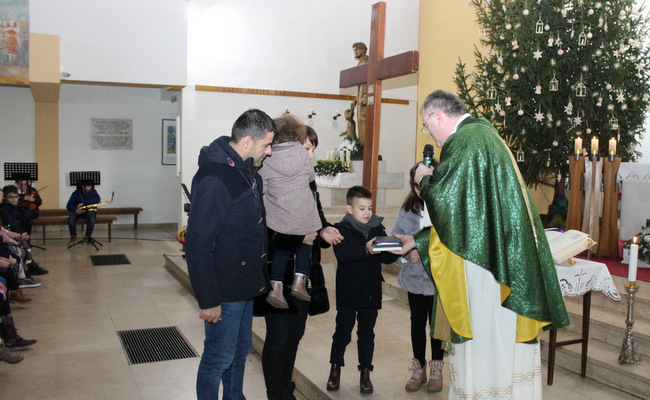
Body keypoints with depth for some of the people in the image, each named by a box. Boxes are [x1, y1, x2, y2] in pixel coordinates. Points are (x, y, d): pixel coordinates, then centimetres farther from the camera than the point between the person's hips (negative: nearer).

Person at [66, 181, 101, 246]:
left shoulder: (93, 192, -6)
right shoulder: (76, 193, -5)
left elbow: (98, 199, -27)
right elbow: (69, 206, -8)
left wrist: (83, 203, -32)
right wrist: (75, 210, -31)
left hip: (89, 211, -1)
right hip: (78, 211, 1)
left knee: (91, 217, -36)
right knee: (71, 218, -32)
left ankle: (88, 236, -12)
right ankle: (73, 237, -12)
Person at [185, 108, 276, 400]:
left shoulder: (248, 170, 6)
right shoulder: (214, 177, -24)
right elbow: (198, 243, -24)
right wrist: (208, 300, -21)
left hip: (247, 285, 9)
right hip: (224, 290, -9)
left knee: (241, 349, 22)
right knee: (219, 358, 6)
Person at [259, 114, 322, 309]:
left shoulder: (266, 160, -9)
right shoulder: (302, 152, -7)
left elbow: (260, 189, -6)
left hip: (279, 217, 1)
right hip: (304, 216, 0)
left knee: (281, 249, 19)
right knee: (305, 244, 23)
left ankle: (276, 288, 10)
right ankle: (299, 282, 13)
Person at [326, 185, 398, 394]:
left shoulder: (378, 229, 7)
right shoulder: (341, 229, -6)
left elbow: (386, 258, 3)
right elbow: (342, 254, -23)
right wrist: (365, 249, -35)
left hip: (371, 292, 3)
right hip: (347, 292, -3)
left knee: (367, 333, 12)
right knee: (343, 332, 7)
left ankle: (365, 372, 25)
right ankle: (335, 369, 27)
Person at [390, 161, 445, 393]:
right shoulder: (407, 208, -3)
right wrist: (406, 255, -20)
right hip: (414, 276, 3)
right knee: (417, 322, 16)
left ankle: (436, 370, 32)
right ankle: (419, 369, 34)